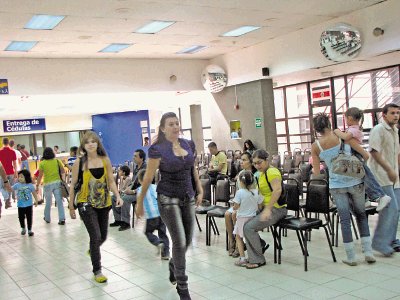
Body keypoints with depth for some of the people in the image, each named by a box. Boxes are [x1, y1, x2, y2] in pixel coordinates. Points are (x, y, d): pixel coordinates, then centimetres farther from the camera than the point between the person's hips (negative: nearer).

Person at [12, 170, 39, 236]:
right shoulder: (17, 185, -2)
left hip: (29, 205, -2)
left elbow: (34, 193, 3)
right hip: (20, 205, 2)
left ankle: (29, 230, 17)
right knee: (21, 218, 10)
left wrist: (36, 201, 5)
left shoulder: (30, 185, -6)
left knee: (29, 218, 4)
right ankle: (23, 229, 33)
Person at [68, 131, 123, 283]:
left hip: (103, 203, 4)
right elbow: (73, 185, 0)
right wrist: (71, 206, 2)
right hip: (86, 204, -3)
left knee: (103, 236, 15)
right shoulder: (79, 162, -6)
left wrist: (117, 195, -13)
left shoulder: (105, 160, 0)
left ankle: (92, 250, 51)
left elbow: (111, 181, 3)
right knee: (95, 236, -11)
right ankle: (97, 271, 5)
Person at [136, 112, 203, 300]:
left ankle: (173, 264, 45)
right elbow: (148, 178, -8)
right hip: (168, 199, -5)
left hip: (188, 198, 5)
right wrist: (140, 202, -4)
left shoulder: (189, 145, 4)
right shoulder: (158, 149, -11)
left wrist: (200, 190, 11)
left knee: (187, 240, 12)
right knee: (180, 241, -8)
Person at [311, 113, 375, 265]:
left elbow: (316, 172, 2)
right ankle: (368, 252, 14)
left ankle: (351, 257, 10)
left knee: (345, 219, 7)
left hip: (336, 185, 0)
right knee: (361, 215, 16)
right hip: (354, 182, 0)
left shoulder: (315, 146, -4)